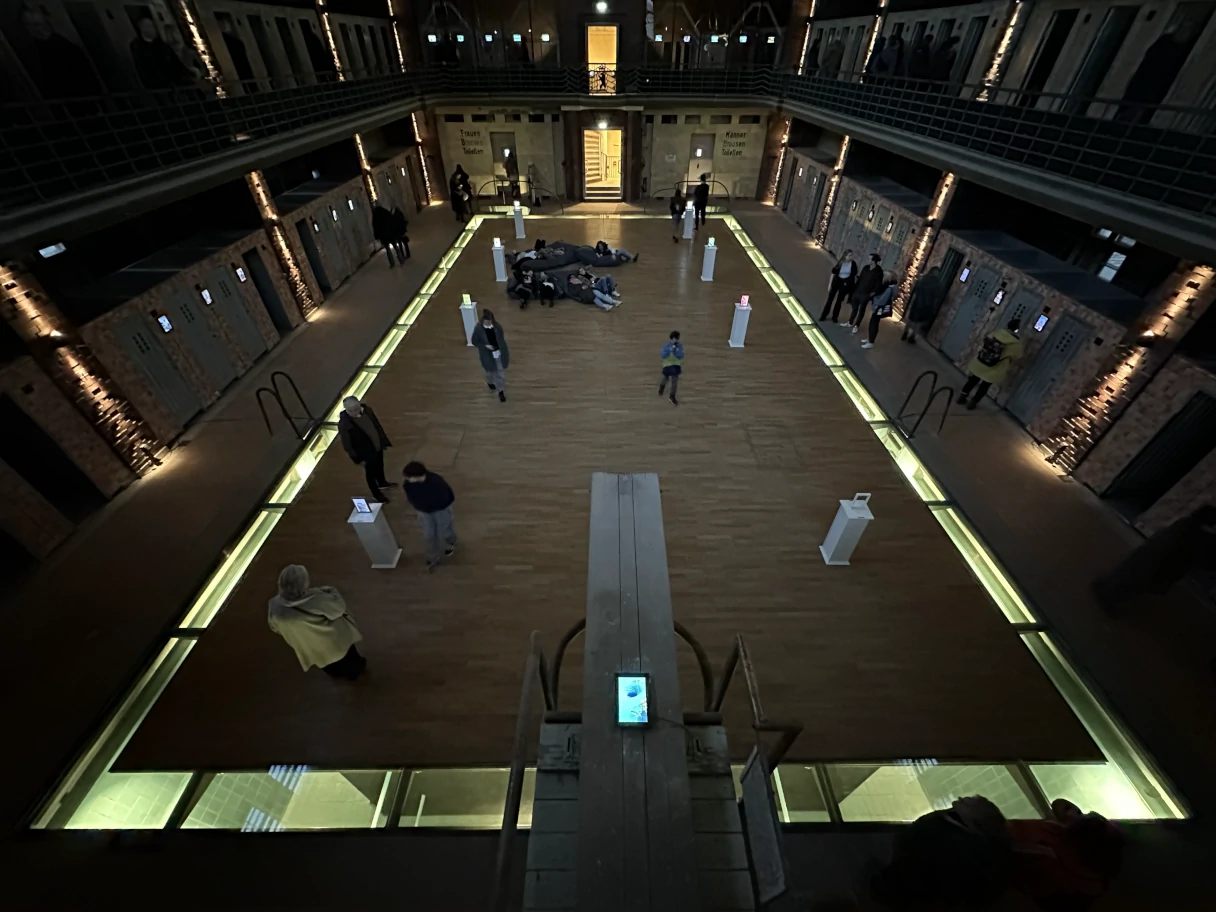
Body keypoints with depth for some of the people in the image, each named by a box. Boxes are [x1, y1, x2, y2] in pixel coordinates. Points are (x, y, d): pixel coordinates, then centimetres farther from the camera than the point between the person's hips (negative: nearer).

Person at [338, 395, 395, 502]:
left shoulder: (367, 409, -16)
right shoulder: (344, 424, -31)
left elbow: (377, 425, 0)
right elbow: (347, 445, -21)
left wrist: (384, 441, 9)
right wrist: (358, 459, -15)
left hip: (378, 446, 5)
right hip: (366, 453, -5)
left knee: (380, 466, 30)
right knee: (371, 472, 19)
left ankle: (382, 482, 60)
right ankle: (376, 493, 45)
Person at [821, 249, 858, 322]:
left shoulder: (853, 263, -10)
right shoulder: (840, 263, -13)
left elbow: (855, 275, 1)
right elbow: (833, 273, -7)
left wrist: (854, 285, 2)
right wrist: (830, 284, -7)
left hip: (846, 283, 1)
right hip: (837, 281, -1)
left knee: (839, 300, 11)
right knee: (830, 299, 4)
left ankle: (834, 317, 22)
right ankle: (823, 316, 13)